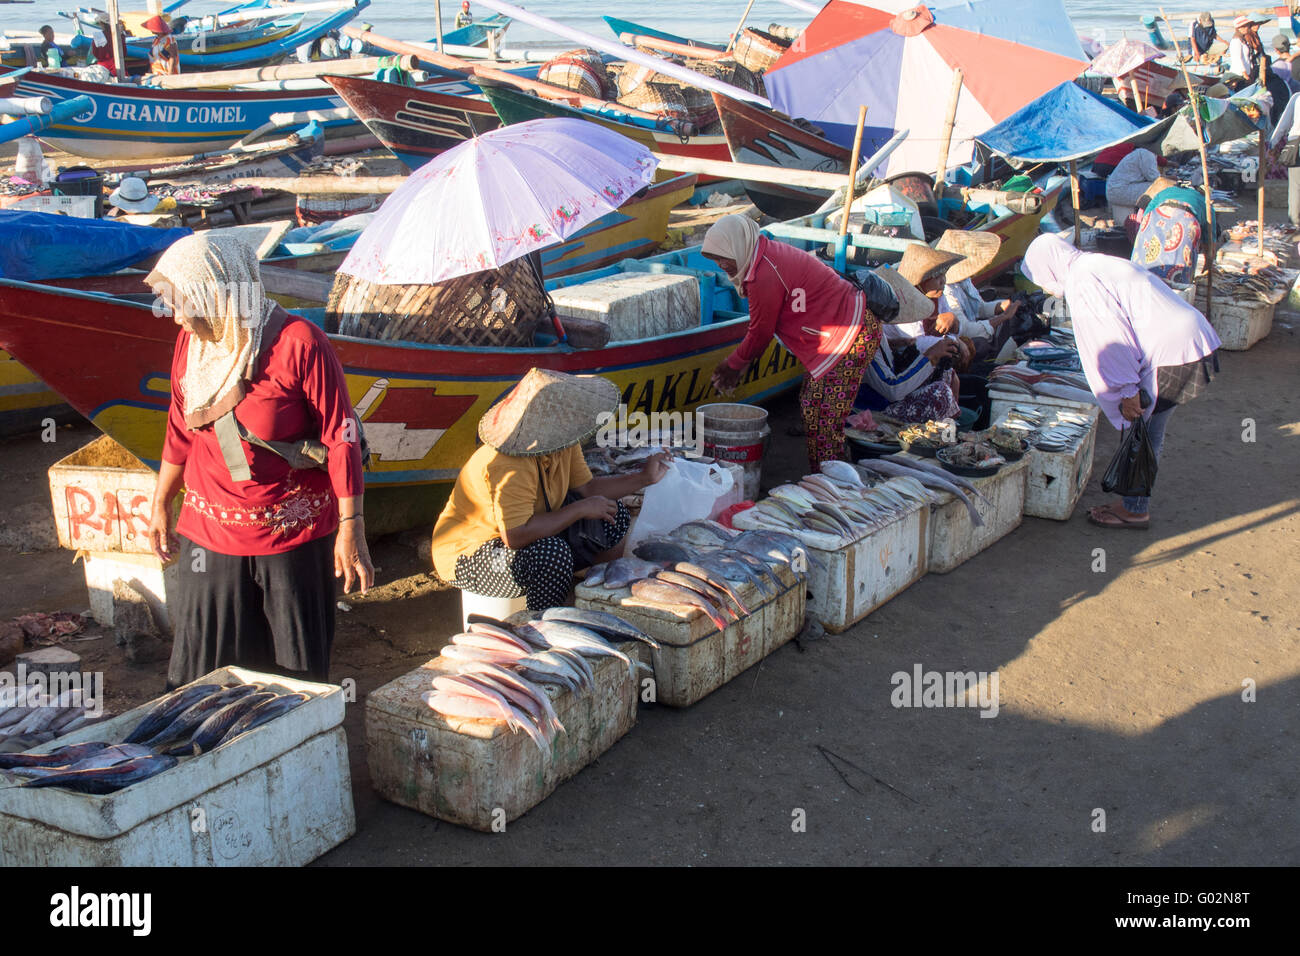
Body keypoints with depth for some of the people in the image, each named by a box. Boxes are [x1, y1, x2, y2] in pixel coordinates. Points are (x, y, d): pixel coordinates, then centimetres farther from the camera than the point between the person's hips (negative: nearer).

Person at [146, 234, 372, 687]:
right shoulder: (191, 342, 2)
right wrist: (161, 505, 21)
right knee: (199, 673, 11)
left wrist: (350, 528, -16)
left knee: (295, 674, 9)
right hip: (210, 533, 5)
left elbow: (342, 437, -15)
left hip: (293, 534, -5)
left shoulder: (297, 344, -17)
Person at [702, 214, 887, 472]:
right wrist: (736, 364, 15)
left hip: (851, 334, -11)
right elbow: (762, 327, 17)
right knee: (811, 405, 15)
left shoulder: (765, 276, -22)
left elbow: (761, 332, -11)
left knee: (821, 415, -11)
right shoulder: (769, 256, 11)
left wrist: (733, 365, 5)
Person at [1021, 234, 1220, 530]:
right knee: (1147, 433, 17)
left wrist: (1128, 391, -13)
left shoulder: (1080, 281, -10)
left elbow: (1112, 338, -17)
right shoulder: (1096, 265, 21)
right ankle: (1135, 502, 27)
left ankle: (1135, 510, 13)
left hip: (1174, 355, -10)